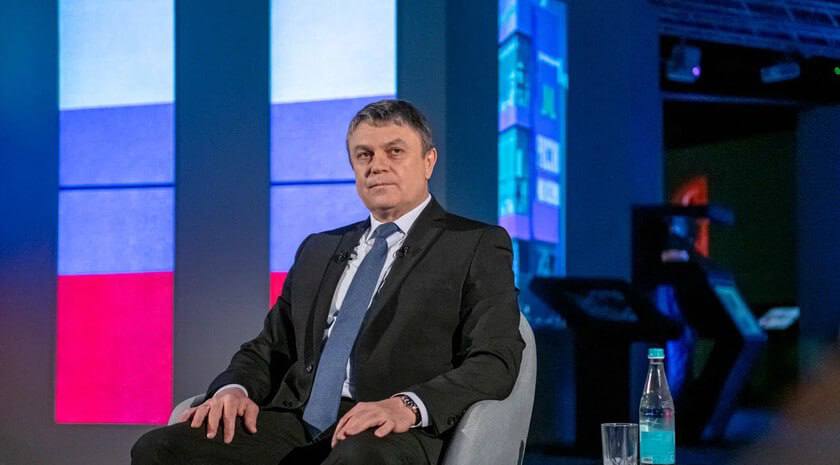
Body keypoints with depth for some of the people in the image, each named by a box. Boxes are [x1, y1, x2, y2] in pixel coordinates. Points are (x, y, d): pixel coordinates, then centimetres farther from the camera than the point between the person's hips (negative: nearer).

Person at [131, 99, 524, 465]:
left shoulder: (478, 246, 8)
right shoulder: (318, 250, 26)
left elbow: (495, 361, -5)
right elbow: (268, 348, 24)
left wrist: (408, 406, -23)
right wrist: (235, 389, -1)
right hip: (296, 425, 6)